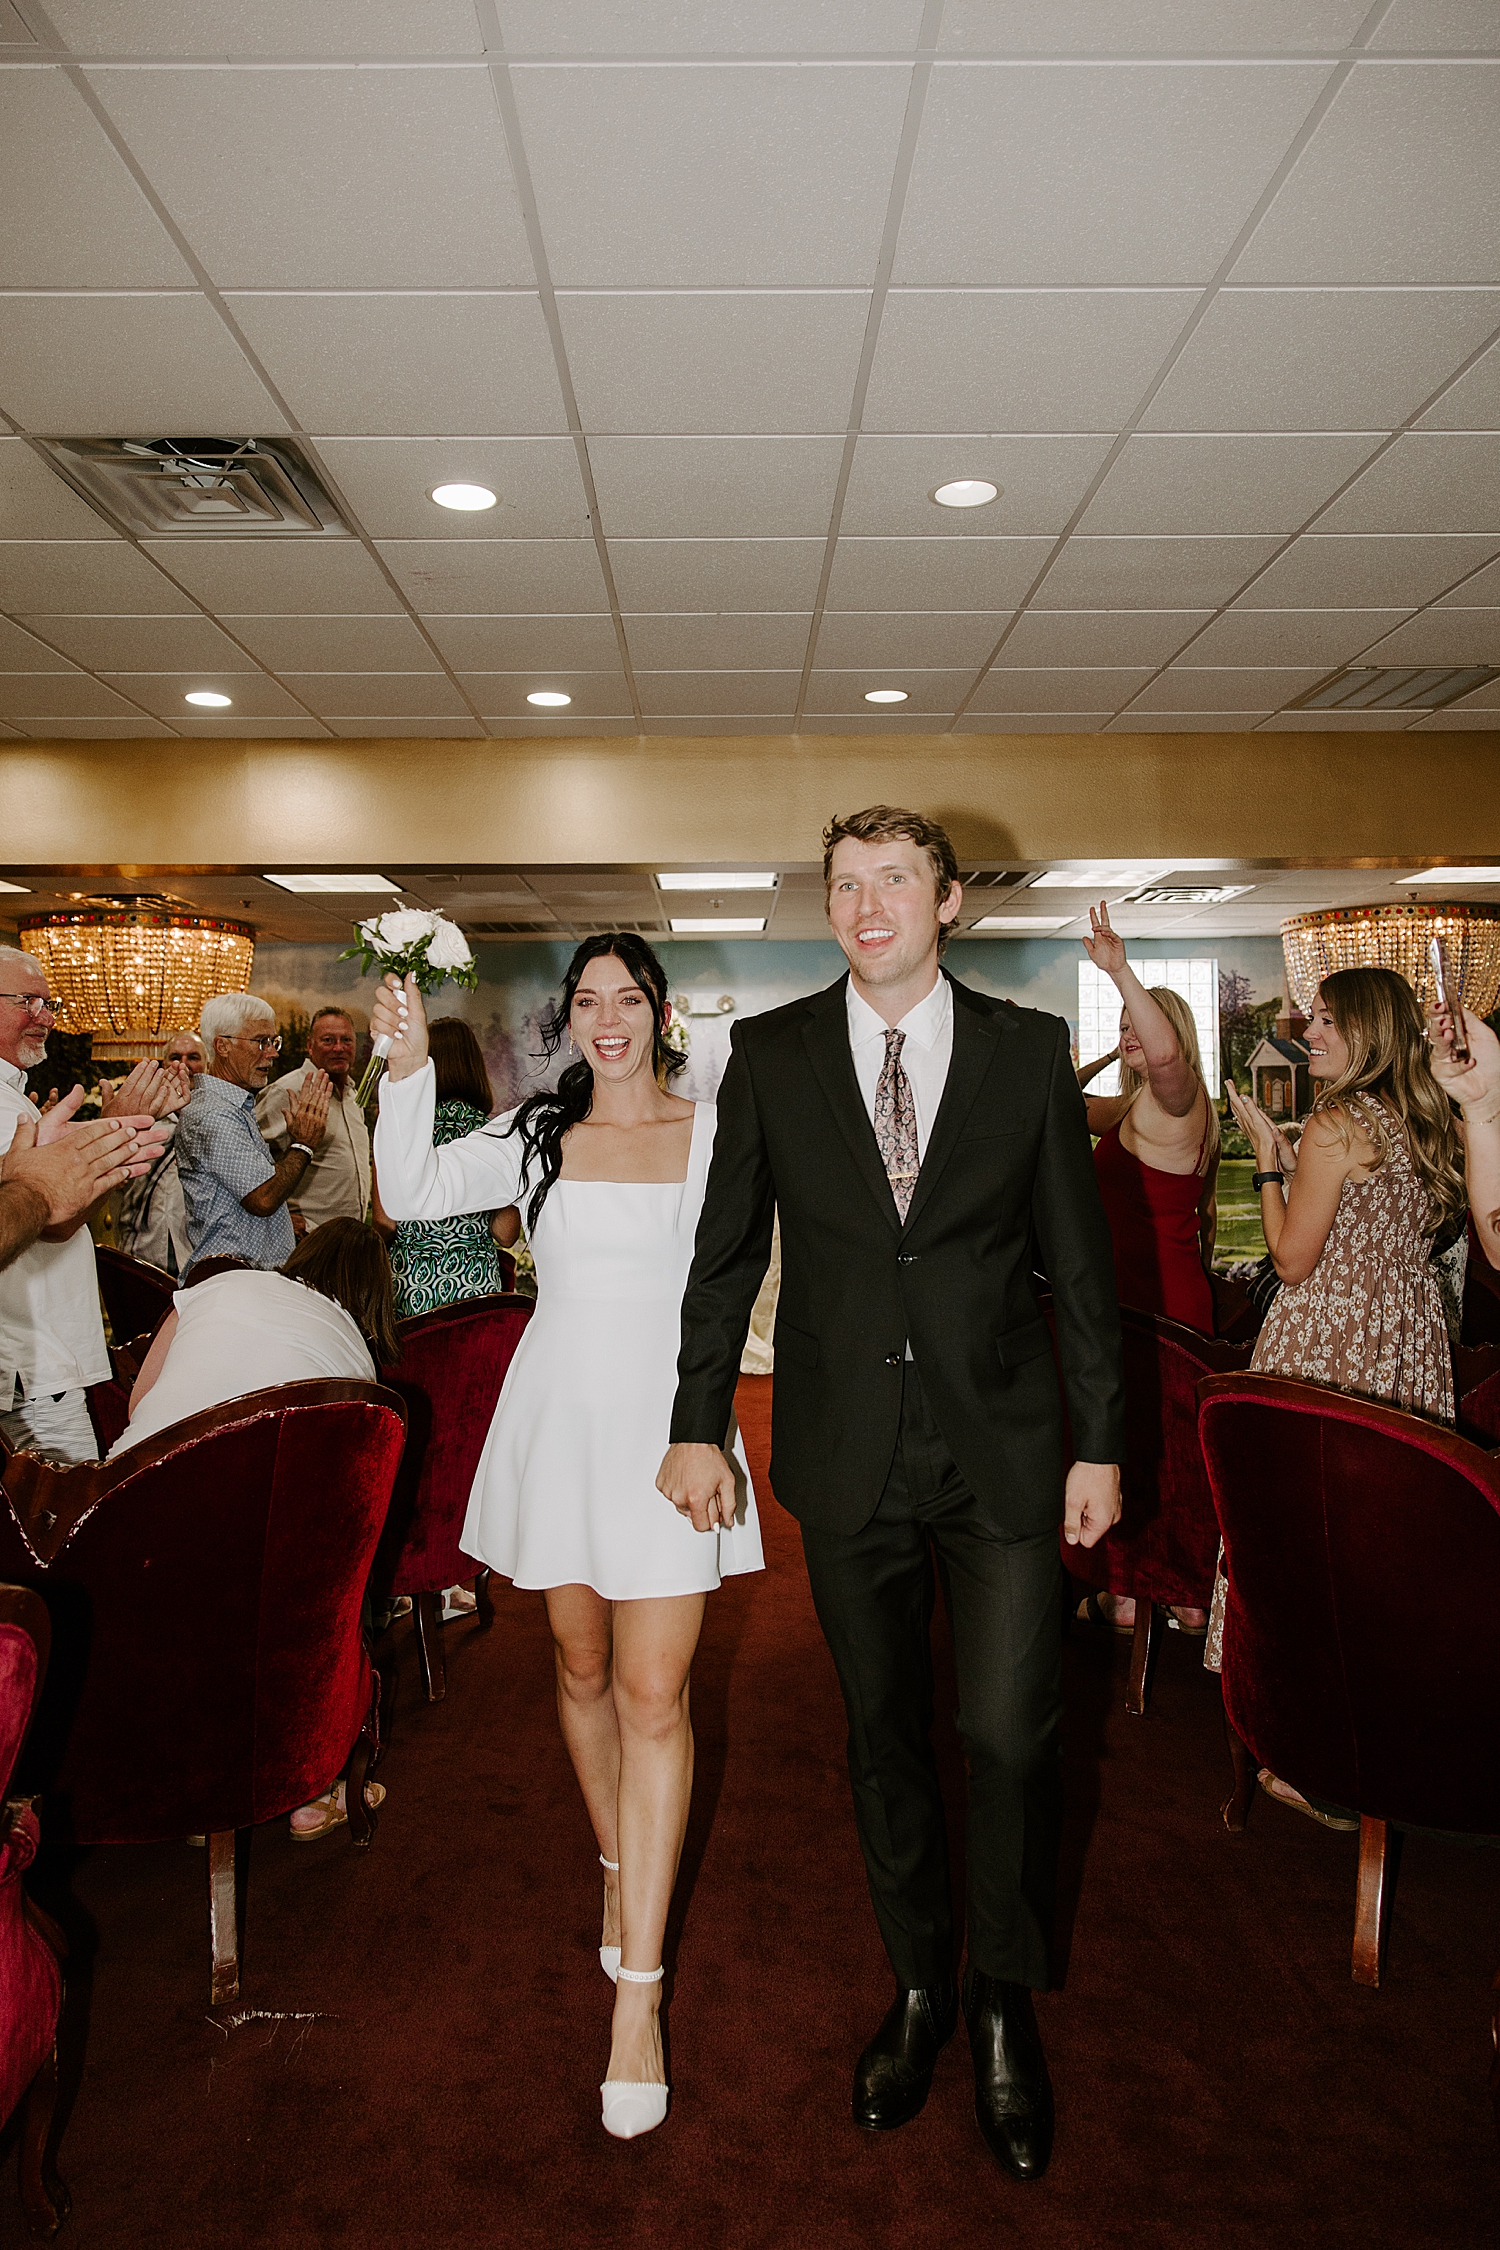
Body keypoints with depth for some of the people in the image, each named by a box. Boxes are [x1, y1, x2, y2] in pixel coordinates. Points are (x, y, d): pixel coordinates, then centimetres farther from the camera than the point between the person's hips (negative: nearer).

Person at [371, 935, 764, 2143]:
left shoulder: (714, 1132, -1)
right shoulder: (536, 1134, 3)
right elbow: (411, 1193, -6)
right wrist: (410, 1068, -16)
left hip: (668, 1421, -2)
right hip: (560, 1418, 3)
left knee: (654, 1692, -4)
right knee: (582, 1667, 17)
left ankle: (639, 1985, 6)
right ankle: (618, 1865, 41)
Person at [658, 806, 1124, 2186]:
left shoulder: (1030, 1049, 0)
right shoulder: (770, 1054, 1)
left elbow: (1079, 1257, 3)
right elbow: (728, 1250, 5)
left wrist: (1100, 1444, 2)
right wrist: (697, 1425, 2)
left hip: (1002, 1451, -1)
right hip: (848, 1458, 1)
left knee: (1011, 1733, 0)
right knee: (885, 1734, 14)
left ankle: (1003, 2002, 28)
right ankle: (918, 1985, 37)